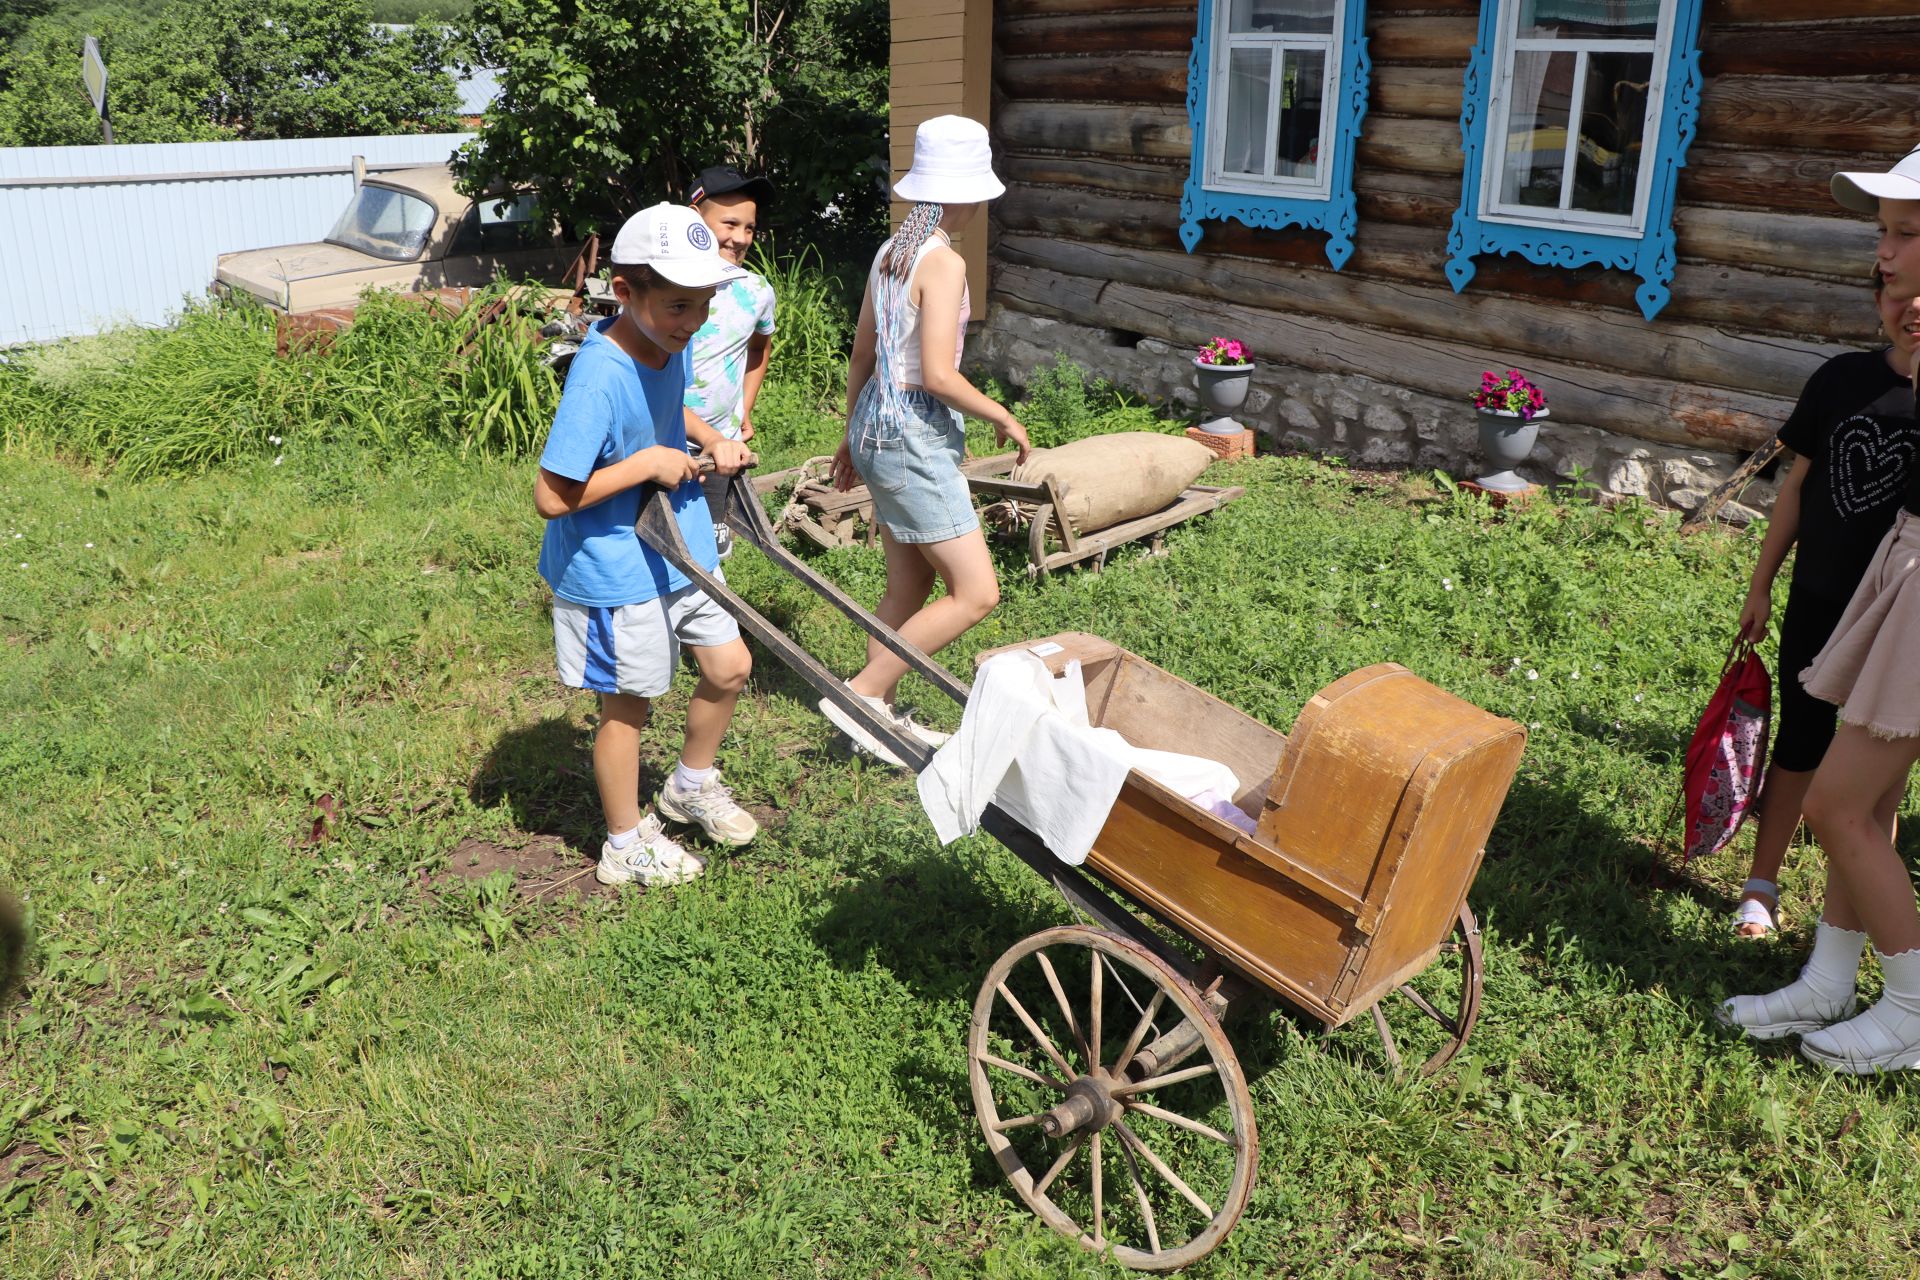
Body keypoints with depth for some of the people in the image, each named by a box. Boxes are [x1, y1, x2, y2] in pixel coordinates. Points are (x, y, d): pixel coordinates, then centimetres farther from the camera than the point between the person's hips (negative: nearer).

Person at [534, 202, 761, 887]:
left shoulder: (668, 342, -4)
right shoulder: (600, 375, -29)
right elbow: (553, 496, -29)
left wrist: (711, 439, 1)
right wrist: (649, 463, -24)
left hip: (680, 548, 8)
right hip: (617, 572, -8)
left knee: (730, 667, 16)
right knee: (627, 705, 9)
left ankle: (691, 783, 43)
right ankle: (626, 845, 30)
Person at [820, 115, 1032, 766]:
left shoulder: (890, 252, 11)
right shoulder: (943, 262, -16)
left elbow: (861, 353, 17)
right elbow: (938, 375, -22)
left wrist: (854, 436, 27)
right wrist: (1003, 417, -8)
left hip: (876, 426, 10)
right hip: (916, 436, -10)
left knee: (910, 587, 17)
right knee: (977, 592, -6)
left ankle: (881, 714, 25)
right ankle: (862, 694, -2)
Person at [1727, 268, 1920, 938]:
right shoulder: (1843, 377, 0)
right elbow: (1799, 483, 7)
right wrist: (1762, 583, 9)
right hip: (1819, 599, 2)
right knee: (1799, 745, 11)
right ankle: (1761, 885, 24)